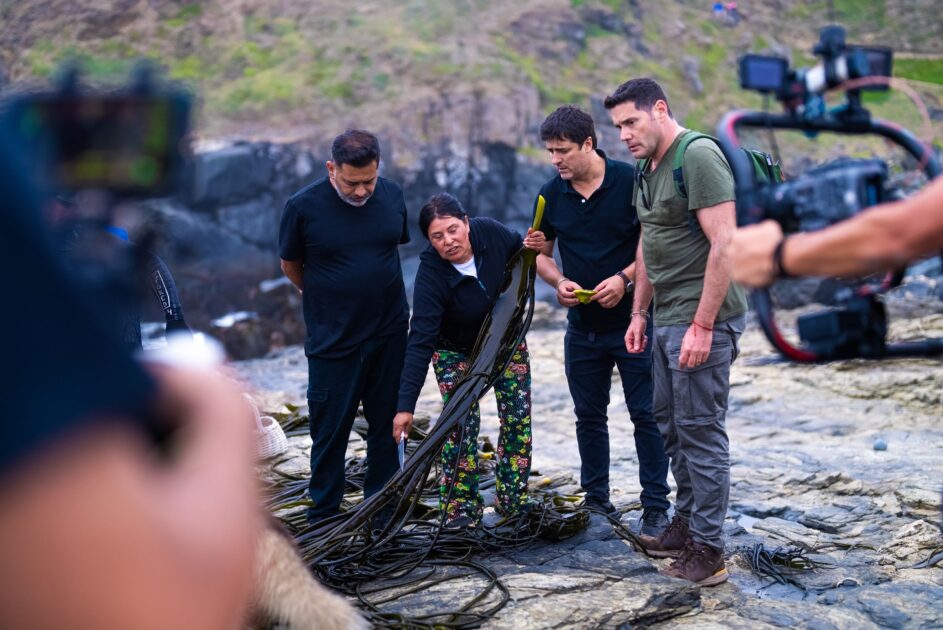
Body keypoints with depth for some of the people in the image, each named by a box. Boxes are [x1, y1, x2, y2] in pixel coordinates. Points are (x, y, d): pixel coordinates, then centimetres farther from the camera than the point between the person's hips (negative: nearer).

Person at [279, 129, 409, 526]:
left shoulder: (392, 196, -3)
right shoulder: (303, 206, -13)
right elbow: (290, 265, 2)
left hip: (390, 335, 3)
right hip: (332, 340, -3)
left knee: (387, 425, 12)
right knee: (330, 429, 5)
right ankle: (323, 517, 22)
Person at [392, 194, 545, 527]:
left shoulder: (489, 231, -23)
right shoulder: (431, 274, -33)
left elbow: (517, 245, 3)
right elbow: (420, 341, -35)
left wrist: (529, 246, -23)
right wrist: (405, 405, -39)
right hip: (457, 352, -3)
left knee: (518, 418, 1)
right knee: (463, 426, -10)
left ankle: (514, 503, 15)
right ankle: (461, 510, 4)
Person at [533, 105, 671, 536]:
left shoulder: (631, 182, -10)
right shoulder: (551, 195, 2)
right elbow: (542, 254, 11)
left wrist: (624, 278, -20)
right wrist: (558, 282, -9)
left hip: (632, 320, -4)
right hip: (583, 327, 4)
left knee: (647, 415, 1)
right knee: (589, 416, 12)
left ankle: (656, 506, 11)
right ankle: (595, 501, 25)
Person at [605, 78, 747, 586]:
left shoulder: (698, 156, -14)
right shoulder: (646, 169, 14)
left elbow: (723, 244, -20)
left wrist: (703, 325, -22)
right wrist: (639, 312, 20)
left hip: (700, 321, -9)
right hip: (665, 320, 9)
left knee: (701, 431, -3)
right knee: (671, 425, 16)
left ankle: (708, 549, 8)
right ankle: (686, 524, 30)